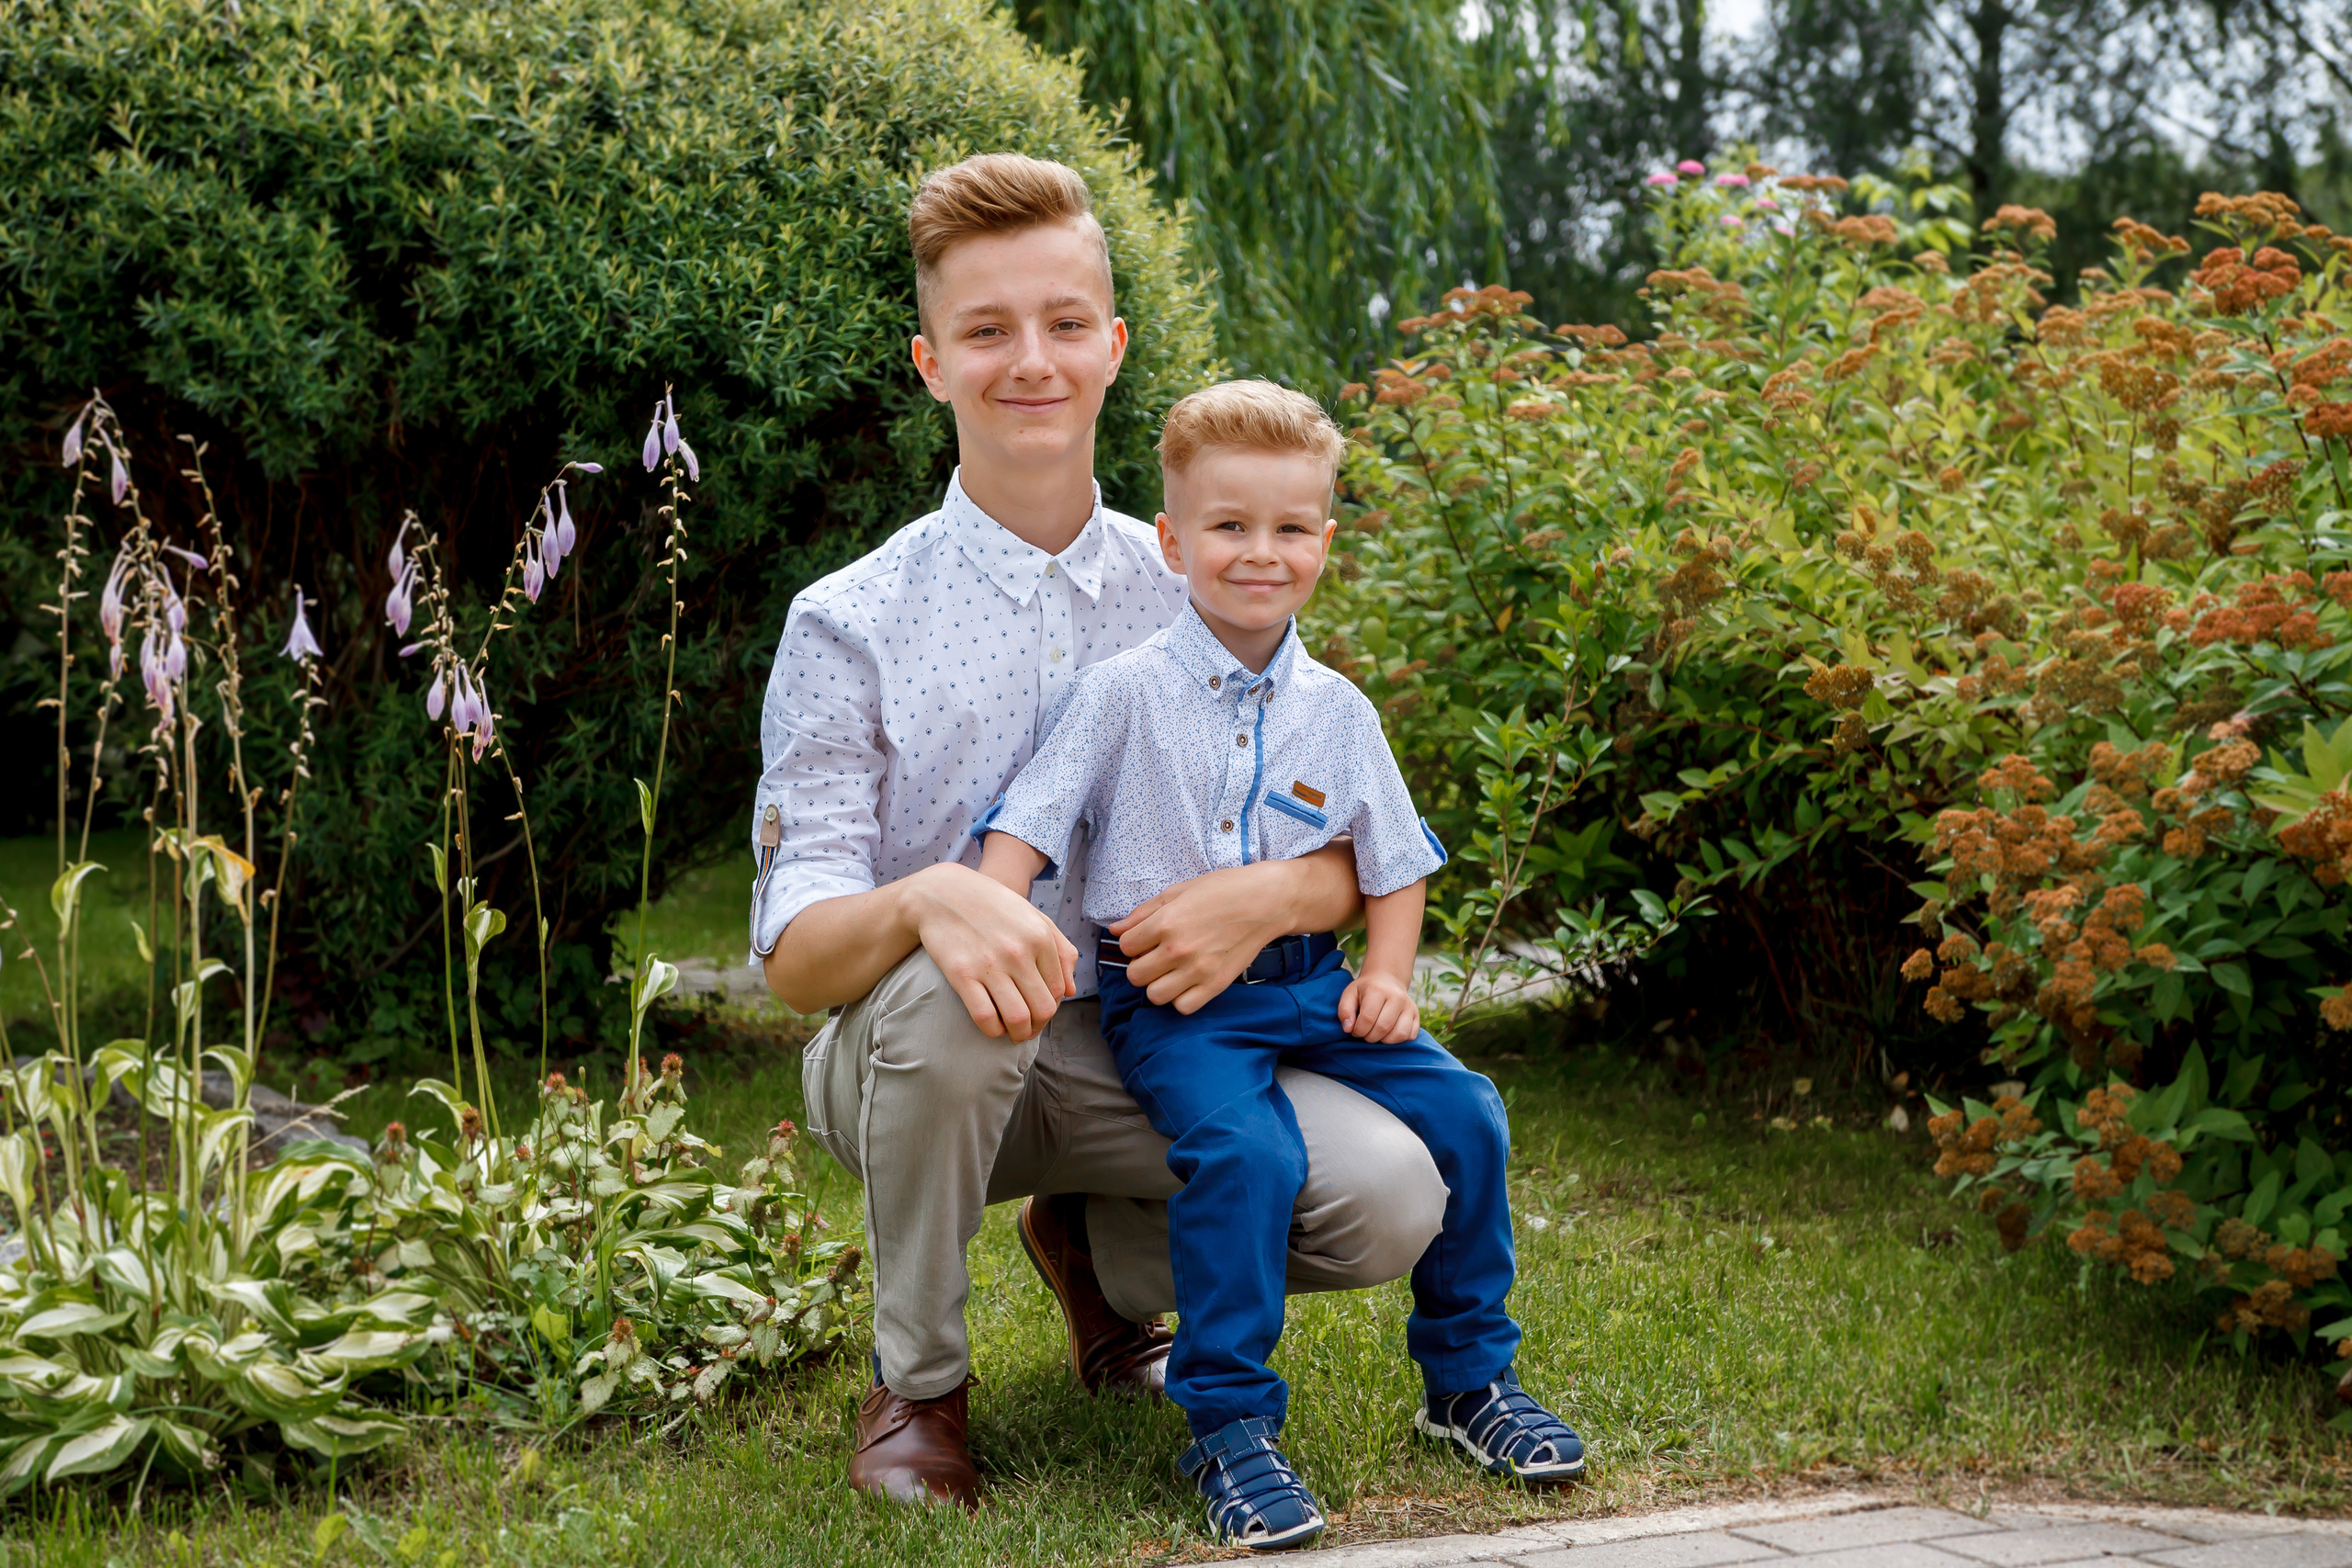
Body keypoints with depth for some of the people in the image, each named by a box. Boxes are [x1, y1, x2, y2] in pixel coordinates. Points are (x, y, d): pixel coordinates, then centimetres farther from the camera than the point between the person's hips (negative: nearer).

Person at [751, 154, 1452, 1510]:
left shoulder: (1200, 598, 3)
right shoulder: (851, 626, -7)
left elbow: (1359, 860, 4)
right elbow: (795, 953, -14)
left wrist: (1269, 896, -21)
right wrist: (926, 900, -38)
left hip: (1140, 1046, 3)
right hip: (907, 1056, -2)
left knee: (1391, 1196, -22)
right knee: (950, 997, -38)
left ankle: (1104, 1261, 12)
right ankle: (917, 1383, -10)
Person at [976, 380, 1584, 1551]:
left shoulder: (1334, 709, 8)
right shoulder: (1124, 693, -4)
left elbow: (1393, 863, 17)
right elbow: (1023, 827, -5)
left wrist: (1388, 975, 2)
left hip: (1304, 981, 5)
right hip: (1170, 995, -5)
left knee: (1460, 1112, -9)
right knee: (1244, 1150, -30)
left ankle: (1467, 1378, 11)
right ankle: (1228, 1428, -18)